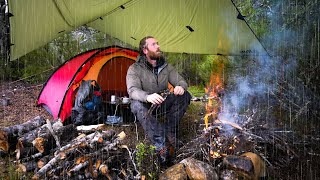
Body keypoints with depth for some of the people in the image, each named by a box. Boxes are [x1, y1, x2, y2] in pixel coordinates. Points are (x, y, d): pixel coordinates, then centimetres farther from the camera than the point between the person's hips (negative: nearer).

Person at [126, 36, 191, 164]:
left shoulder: (166, 66, 3)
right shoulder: (135, 69, -11)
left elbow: (181, 81, 2)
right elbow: (132, 90, -26)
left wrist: (181, 87, -25)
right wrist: (147, 97, -49)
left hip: (162, 105, 4)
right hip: (146, 105, -3)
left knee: (185, 96, -18)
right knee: (137, 105, -38)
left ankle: (169, 133, -26)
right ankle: (161, 146, -46)